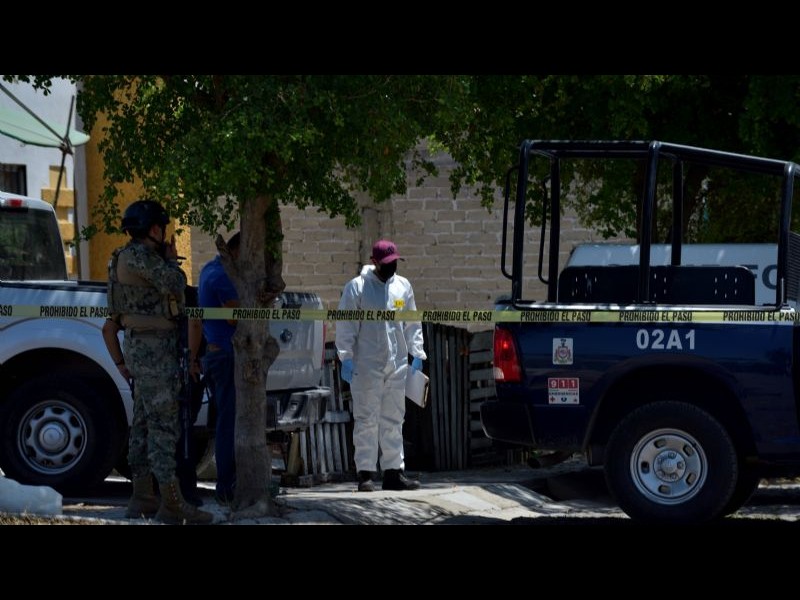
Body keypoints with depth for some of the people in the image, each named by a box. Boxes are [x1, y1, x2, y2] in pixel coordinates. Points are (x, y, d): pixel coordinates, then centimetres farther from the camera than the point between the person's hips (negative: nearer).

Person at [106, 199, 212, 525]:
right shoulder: (139, 256, -15)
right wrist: (171, 260, -6)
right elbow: (174, 285, -21)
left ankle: (142, 498, 16)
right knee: (163, 423, -12)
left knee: (145, 423, 12)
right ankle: (172, 504, -14)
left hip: (143, 347, 11)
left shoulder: (142, 256, 17)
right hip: (152, 347, -11)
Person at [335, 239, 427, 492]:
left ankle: (394, 472, 14)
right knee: (367, 419, -4)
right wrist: (346, 357, -10)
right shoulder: (356, 287, -4)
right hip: (366, 366, -5)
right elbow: (346, 326, -4)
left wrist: (417, 353, 11)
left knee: (394, 421, 9)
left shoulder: (403, 286, 11)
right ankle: (366, 473, -1)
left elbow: (412, 324, 17)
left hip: (397, 366, 5)